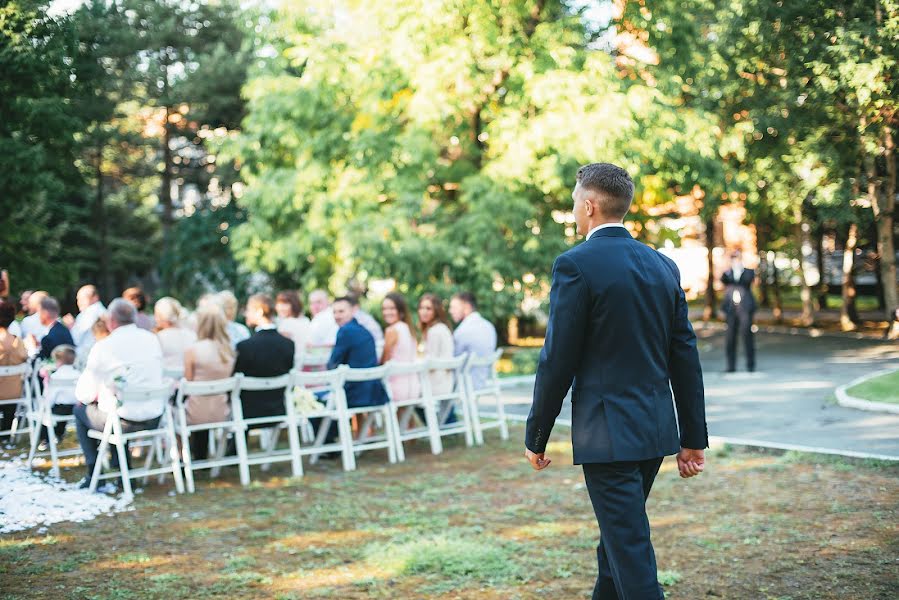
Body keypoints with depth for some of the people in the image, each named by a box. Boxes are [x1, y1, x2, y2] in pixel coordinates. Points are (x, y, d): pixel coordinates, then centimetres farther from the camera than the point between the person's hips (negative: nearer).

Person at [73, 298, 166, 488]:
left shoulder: (103, 347, -13)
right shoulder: (152, 339, 2)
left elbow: (84, 393, -10)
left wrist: (84, 397, 16)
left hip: (123, 422, -5)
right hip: (154, 419, 5)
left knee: (80, 409, 22)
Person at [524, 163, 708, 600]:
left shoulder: (576, 265, -12)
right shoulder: (663, 265, 9)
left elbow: (558, 361, -12)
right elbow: (685, 358, 9)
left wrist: (536, 436, -1)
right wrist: (693, 437, 14)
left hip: (609, 433, -7)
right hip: (657, 430, 7)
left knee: (631, 555, -3)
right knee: (618, 541, 22)